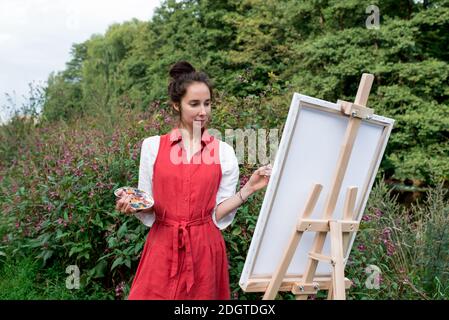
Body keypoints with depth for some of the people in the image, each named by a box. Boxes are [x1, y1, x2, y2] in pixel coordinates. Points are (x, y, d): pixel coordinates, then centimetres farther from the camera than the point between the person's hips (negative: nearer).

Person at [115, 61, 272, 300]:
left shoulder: (224, 152, 1)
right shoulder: (152, 146, 1)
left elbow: (218, 213, 0)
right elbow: (148, 208, 7)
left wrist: (249, 188, -12)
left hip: (205, 248, 0)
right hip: (163, 246, 0)